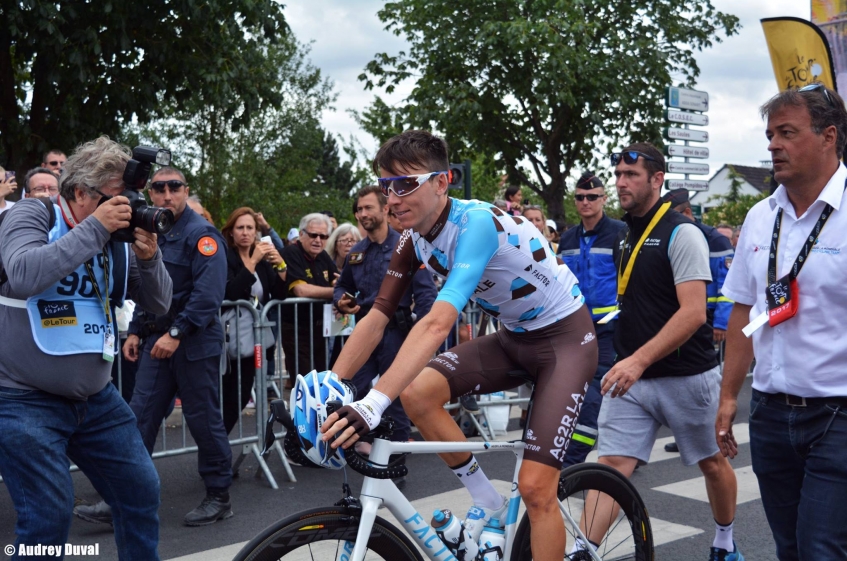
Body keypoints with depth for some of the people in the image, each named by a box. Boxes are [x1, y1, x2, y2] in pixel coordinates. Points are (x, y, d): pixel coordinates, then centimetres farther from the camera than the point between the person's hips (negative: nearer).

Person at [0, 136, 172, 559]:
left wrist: (148, 258, -15)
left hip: (96, 398, 6)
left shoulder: (116, 239, 3)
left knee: (142, 491, 10)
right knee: (49, 515, -8)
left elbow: (158, 304, 4)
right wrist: (94, 229, -27)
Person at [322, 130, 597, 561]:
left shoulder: (477, 222, -30)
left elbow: (438, 323, -42)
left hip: (565, 336, -7)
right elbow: (376, 319, -7)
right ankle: (486, 499, 3)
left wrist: (373, 404, -50)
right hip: (513, 337, 7)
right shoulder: (414, 239, -6)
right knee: (416, 392, -17)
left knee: (535, 488, -13)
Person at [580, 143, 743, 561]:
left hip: (686, 376, -5)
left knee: (712, 463, 17)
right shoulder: (626, 233, 9)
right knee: (610, 466, -7)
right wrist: (627, 360, 11)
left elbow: (693, 313, -22)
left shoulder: (681, 233, -13)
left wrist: (639, 360, -30)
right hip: (631, 375, 5)